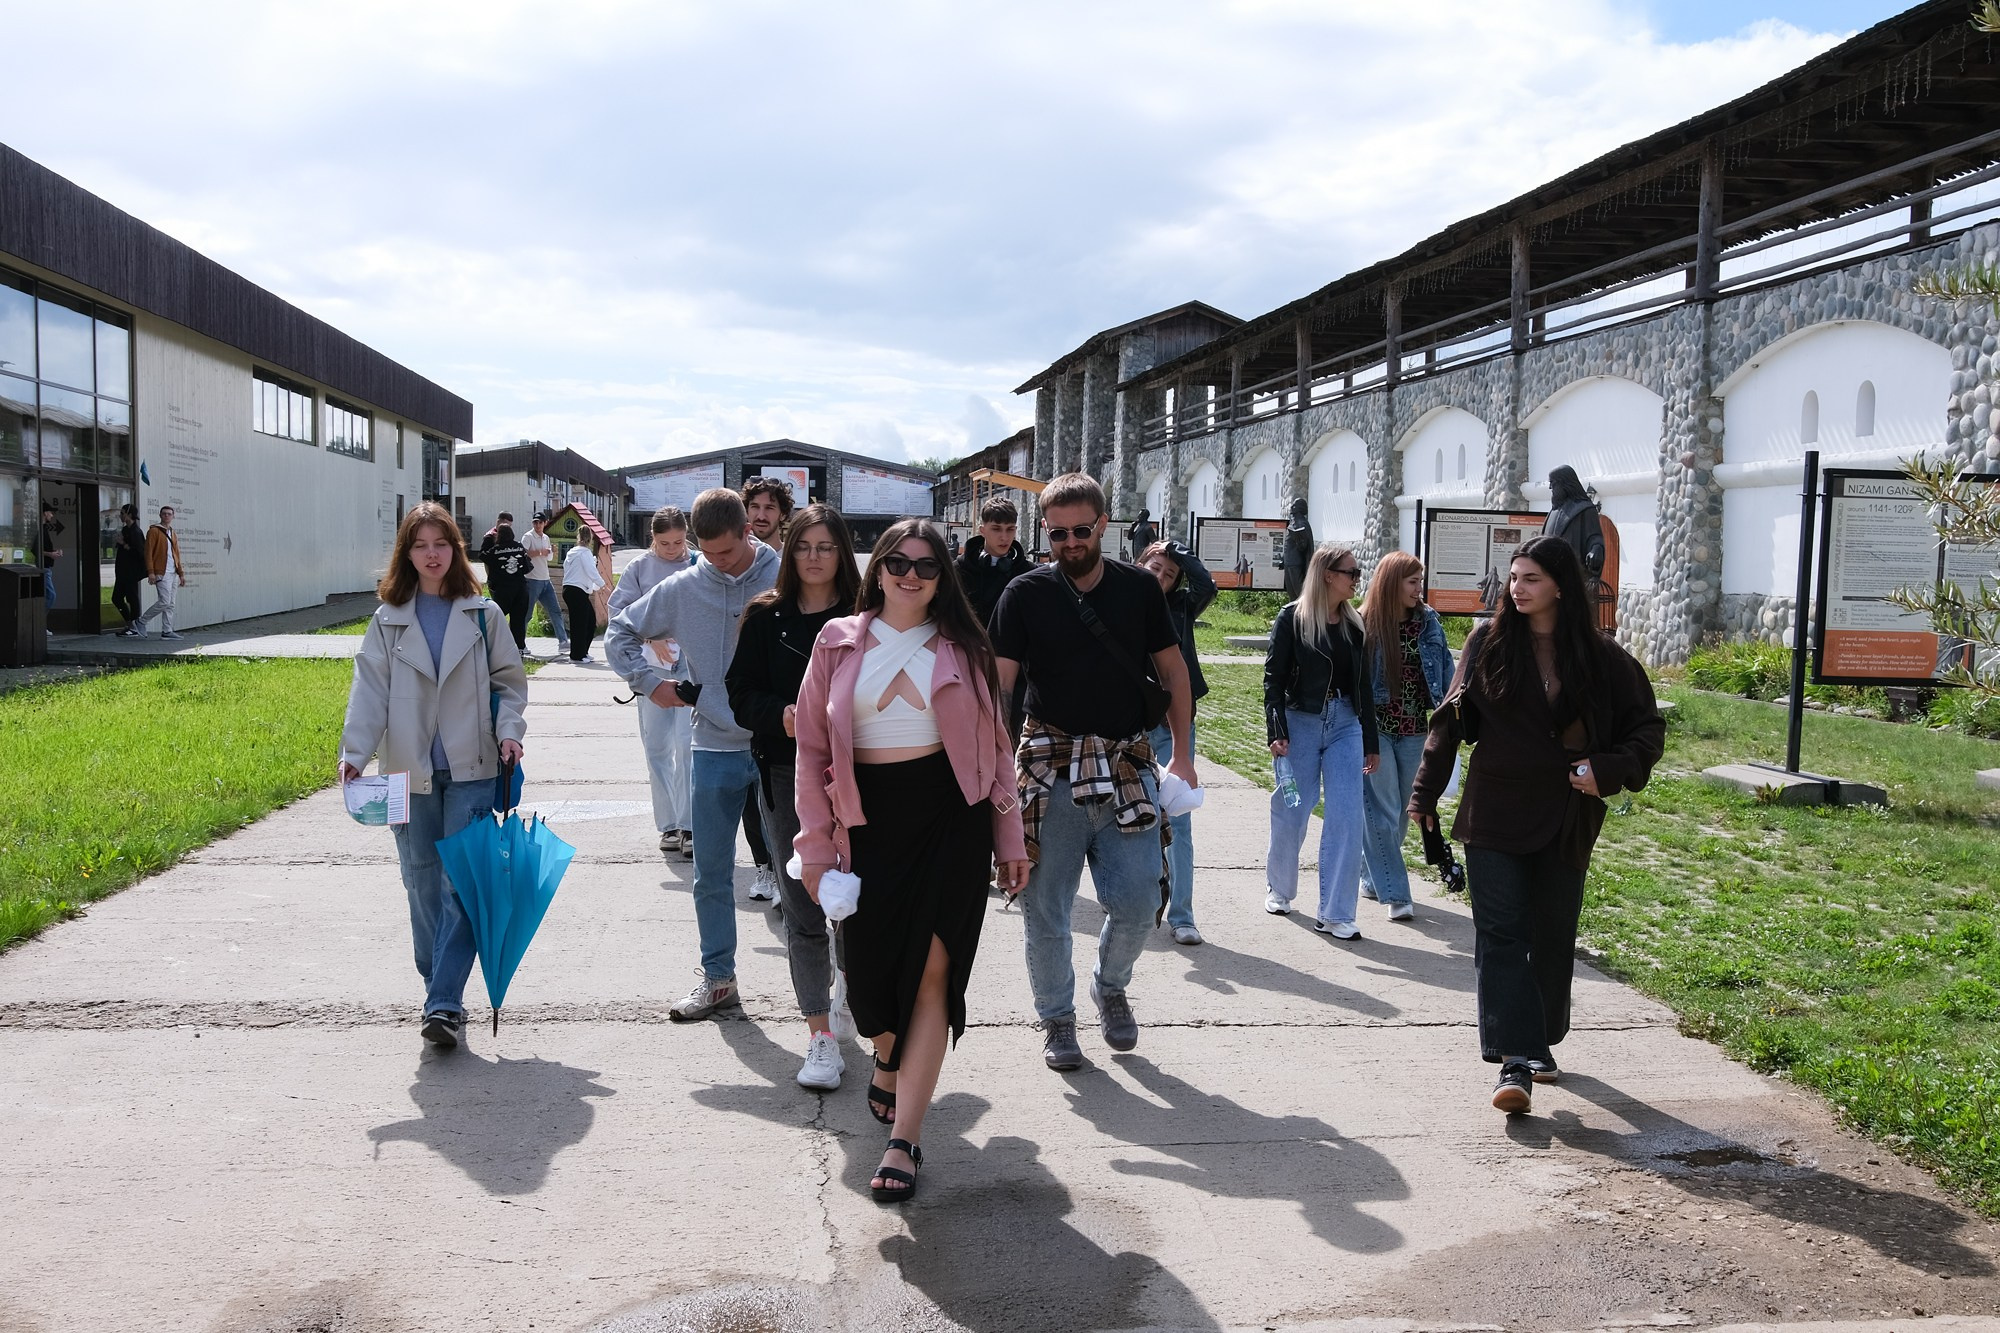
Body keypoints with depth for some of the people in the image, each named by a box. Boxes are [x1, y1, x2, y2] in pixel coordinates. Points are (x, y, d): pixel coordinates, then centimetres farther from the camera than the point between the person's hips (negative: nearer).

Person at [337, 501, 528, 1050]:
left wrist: (509, 731, -6)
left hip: (471, 769, -2)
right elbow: (369, 689, 0)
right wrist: (355, 752, -13)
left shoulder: (482, 614, 6)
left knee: (462, 882, -9)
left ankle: (444, 1004, -11)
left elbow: (508, 678, 10)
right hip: (410, 772, 2)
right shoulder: (389, 620, 6)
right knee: (423, 883, 8)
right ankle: (440, 989, 21)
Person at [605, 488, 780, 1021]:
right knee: (711, 875, 10)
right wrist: (649, 681, -1)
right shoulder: (681, 590, 3)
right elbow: (620, 633, 14)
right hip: (715, 751, 3)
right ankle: (718, 978, 24)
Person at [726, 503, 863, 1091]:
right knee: (803, 912, 3)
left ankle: (847, 982, 35)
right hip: (785, 774, 2)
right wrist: (781, 716, -14)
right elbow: (741, 694, 5)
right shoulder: (766, 617, 5)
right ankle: (820, 1037, 11)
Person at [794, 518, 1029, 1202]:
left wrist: (1010, 840, 6)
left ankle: (904, 1138, -1)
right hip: (871, 822, 1)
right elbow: (813, 749, 6)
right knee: (870, 970, 4)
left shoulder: (963, 648, 6)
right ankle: (889, 1065, 40)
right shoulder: (838, 644, 5)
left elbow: (996, 747, 9)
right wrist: (816, 846, 1)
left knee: (930, 971, -7)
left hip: (951, 818, -1)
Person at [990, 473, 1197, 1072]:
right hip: (1051, 773, -1)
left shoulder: (1140, 588, 4)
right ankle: (1057, 1017, 27)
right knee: (1047, 909, 5)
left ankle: (1111, 986, 31)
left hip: (1128, 769, 2)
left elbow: (1173, 669, 11)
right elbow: (996, 683, -8)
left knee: (1139, 900, 0)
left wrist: (1182, 753, 6)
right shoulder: (1025, 594, -2)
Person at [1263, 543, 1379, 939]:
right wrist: (1276, 731, -13)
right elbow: (1273, 677, -5)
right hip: (1300, 723, -4)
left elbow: (1364, 684, 14)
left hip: (1344, 724, 4)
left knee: (1347, 816, -5)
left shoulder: (1354, 624, 9)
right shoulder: (1293, 617, -4)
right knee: (1292, 812, 6)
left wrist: (1371, 742, 15)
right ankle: (1279, 889, 31)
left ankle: (1334, 913, 0)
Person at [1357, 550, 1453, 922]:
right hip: (1375, 729, -5)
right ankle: (1395, 894, 0)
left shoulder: (1428, 622, 3)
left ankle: (1373, 876, 29)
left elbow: (1445, 670, 7)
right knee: (1383, 813, -3)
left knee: (1402, 811, 13)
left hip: (1415, 731, 5)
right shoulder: (1364, 625, -10)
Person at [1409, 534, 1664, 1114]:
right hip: (1494, 817, -1)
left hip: (1565, 822, 1)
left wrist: (1608, 769, -13)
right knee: (1500, 934, -8)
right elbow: (1451, 720, 5)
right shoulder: (1489, 643, -1)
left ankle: (1540, 1042, 31)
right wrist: (1425, 794, 6)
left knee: (1553, 936, 12)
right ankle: (1515, 1060, -9)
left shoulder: (1600, 657, -2)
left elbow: (1647, 726, 5)